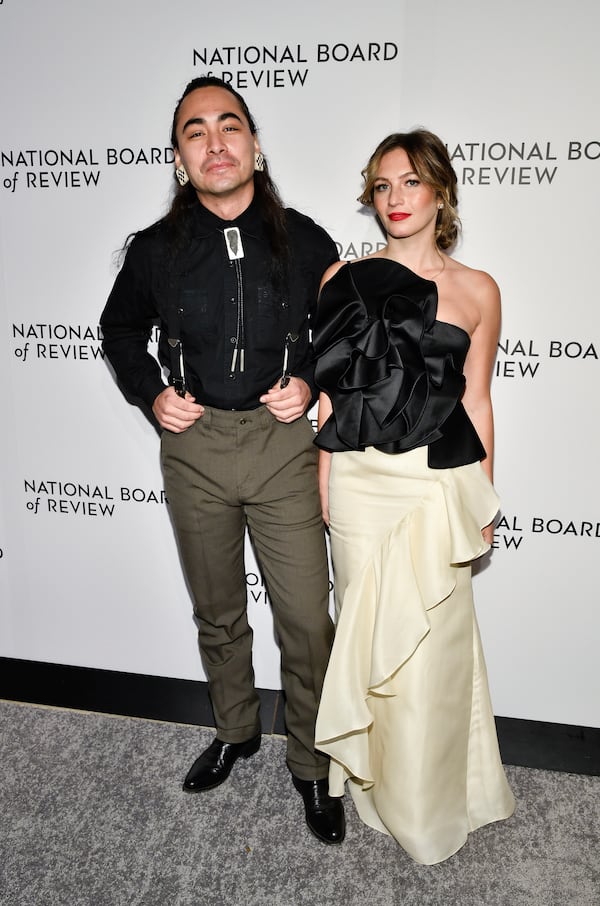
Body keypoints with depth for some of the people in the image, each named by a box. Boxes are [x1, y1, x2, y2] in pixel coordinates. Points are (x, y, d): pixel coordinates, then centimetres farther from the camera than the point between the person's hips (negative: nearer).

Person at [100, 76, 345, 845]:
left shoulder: (305, 241, -1)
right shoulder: (156, 250, 1)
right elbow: (120, 330, 17)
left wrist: (312, 383, -5)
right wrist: (152, 394, 2)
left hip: (282, 443, -1)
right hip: (192, 448, 2)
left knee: (307, 621, 1)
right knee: (217, 614, 17)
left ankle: (311, 765, 25)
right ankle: (236, 732, 42)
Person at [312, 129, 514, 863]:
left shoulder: (477, 292, 3)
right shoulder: (344, 278, 3)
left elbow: (475, 403, 6)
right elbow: (327, 392, 5)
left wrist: (483, 500, 8)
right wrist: (323, 484, 4)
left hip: (439, 486, 0)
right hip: (360, 481, 1)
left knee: (430, 642, 8)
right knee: (368, 630, 12)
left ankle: (429, 798, 32)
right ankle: (374, 778, 37)